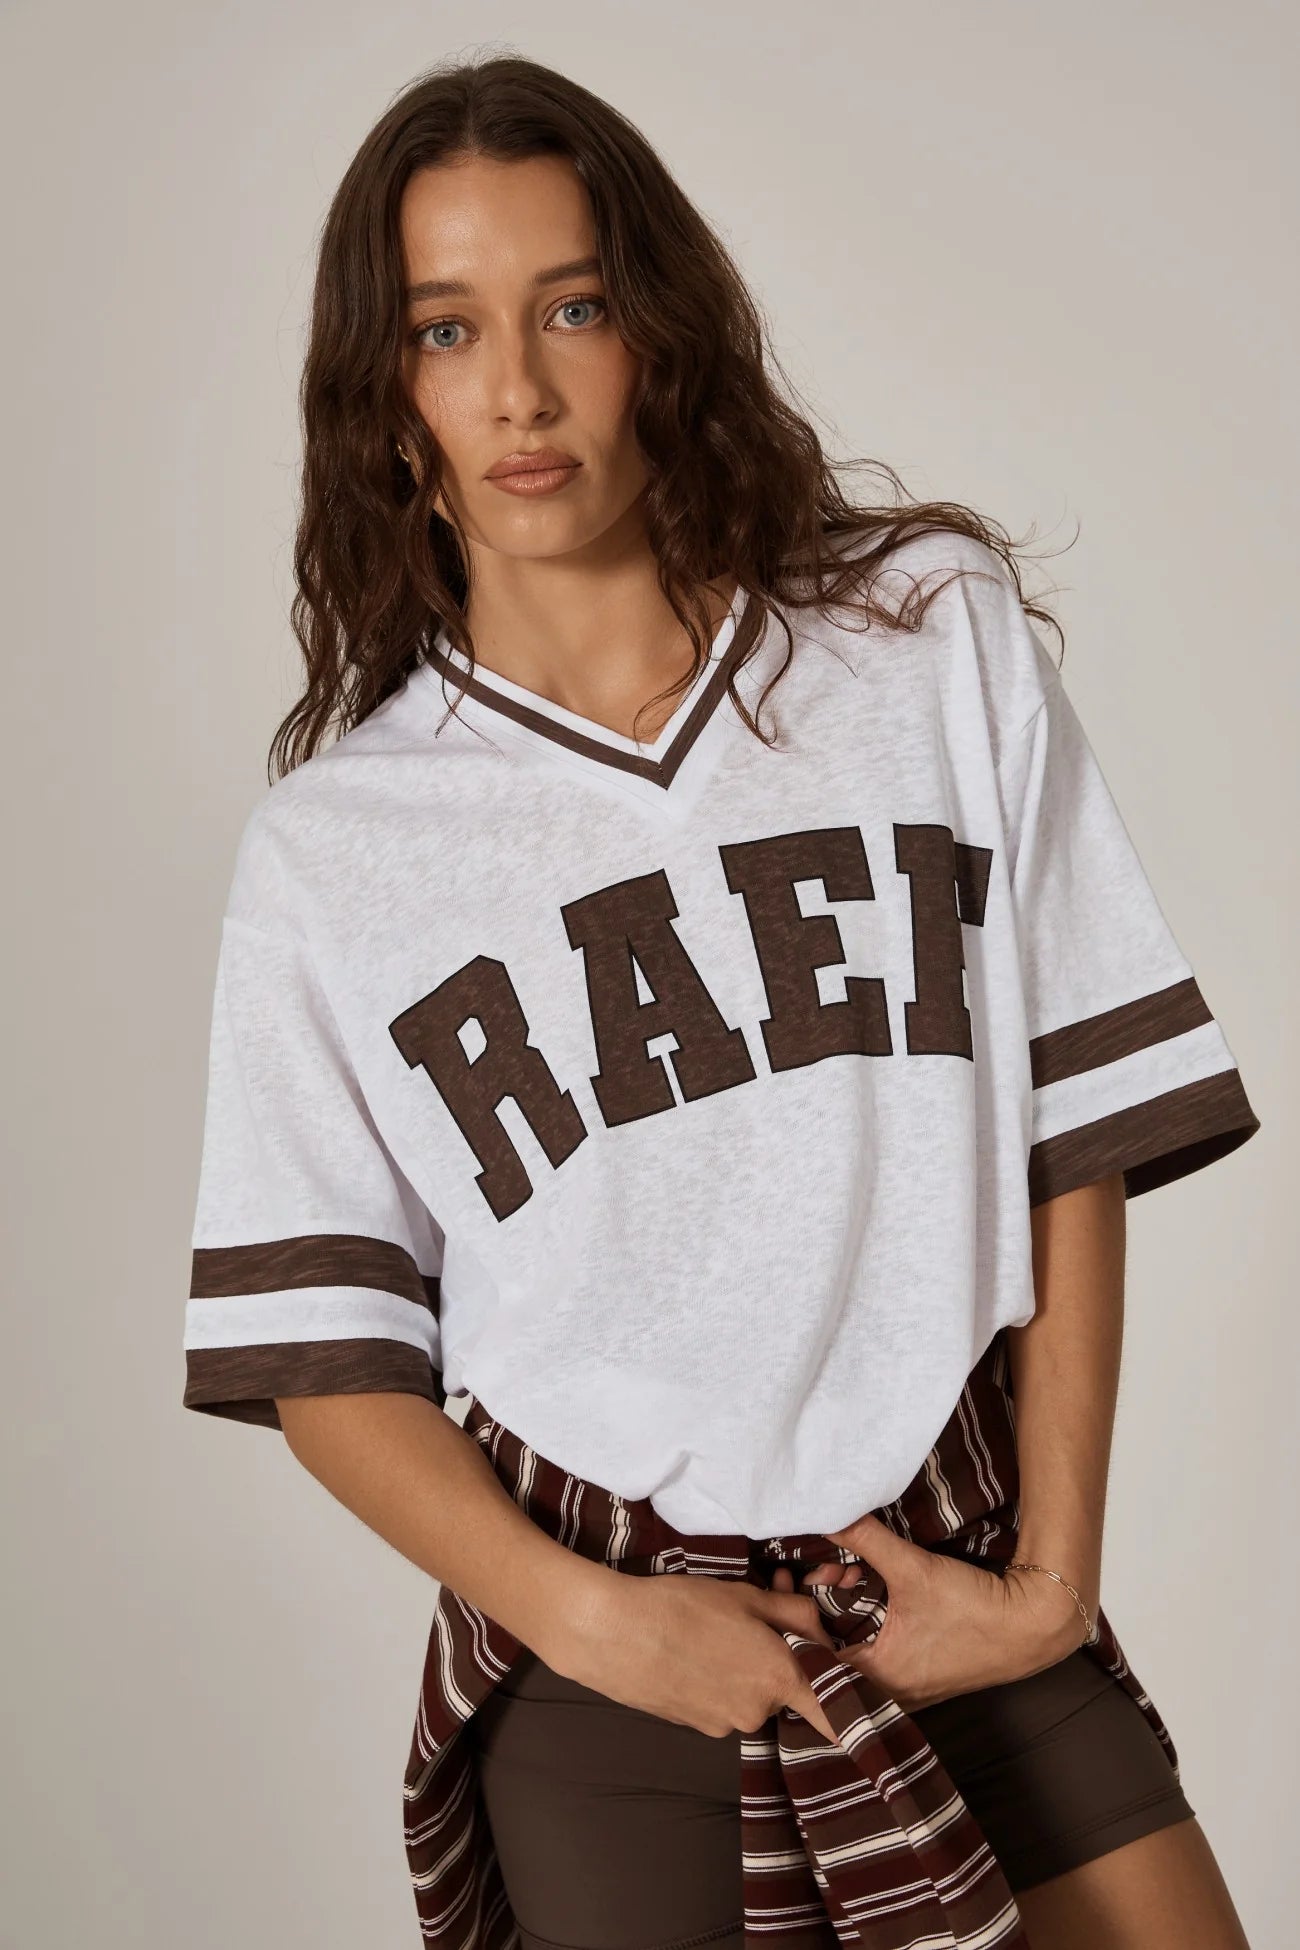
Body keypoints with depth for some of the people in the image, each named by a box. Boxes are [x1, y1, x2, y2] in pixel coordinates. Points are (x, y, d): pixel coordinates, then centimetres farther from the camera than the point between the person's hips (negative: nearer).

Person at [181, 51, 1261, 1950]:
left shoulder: (937, 636, -1)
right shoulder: (332, 843, -2)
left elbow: (1078, 1137, -1)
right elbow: (321, 1354, 0)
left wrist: (1052, 1575, -4)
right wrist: (585, 1616, -12)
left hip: (966, 1563, 1)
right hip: (608, 1623, -1)